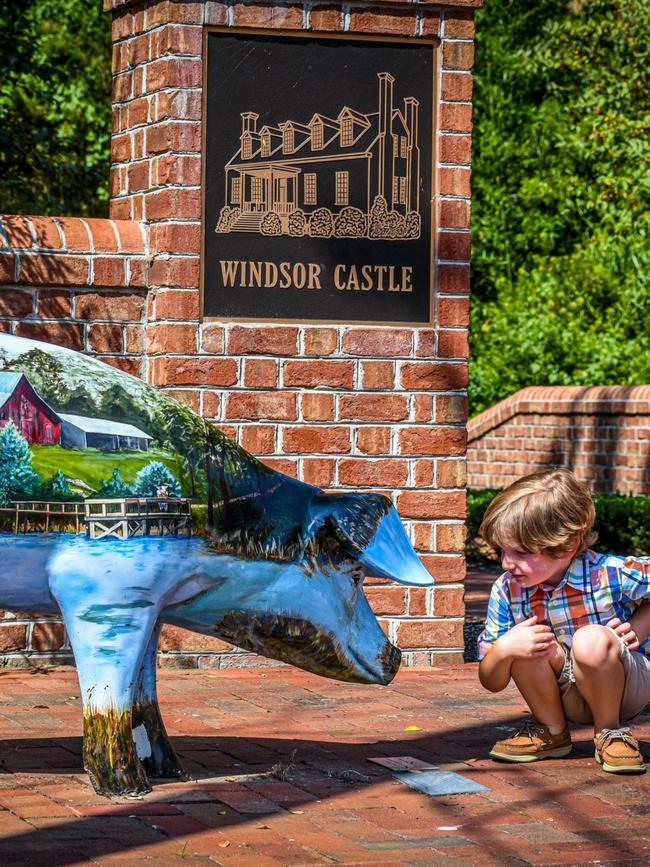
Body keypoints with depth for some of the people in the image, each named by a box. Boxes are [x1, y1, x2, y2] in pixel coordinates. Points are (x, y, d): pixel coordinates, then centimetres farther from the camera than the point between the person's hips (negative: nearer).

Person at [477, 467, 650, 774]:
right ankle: (551, 732, -2)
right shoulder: (507, 591, -13)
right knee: (527, 643, -24)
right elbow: (492, 683, -8)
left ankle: (609, 731, -9)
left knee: (591, 640, -34)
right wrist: (502, 650, -29)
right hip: (568, 699, 4)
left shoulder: (611, 575, -24)